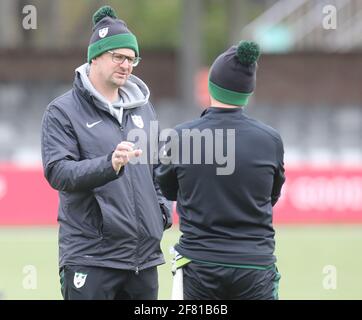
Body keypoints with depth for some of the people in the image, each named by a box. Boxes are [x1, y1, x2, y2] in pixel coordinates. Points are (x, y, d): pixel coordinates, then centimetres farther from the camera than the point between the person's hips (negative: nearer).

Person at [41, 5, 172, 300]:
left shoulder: (143, 108, 17)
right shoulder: (63, 111, -3)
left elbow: (160, 168, 27)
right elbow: (57, 172, -14)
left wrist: (164, 209, 9)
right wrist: (109, 165, -29)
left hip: (145, 254, 6)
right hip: (90, 257, -6)